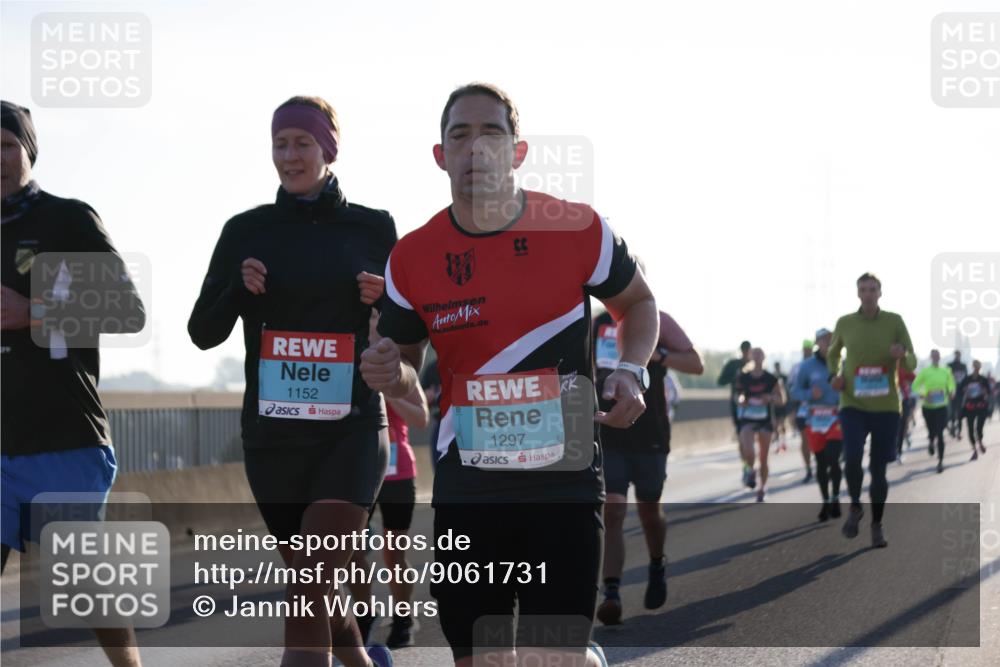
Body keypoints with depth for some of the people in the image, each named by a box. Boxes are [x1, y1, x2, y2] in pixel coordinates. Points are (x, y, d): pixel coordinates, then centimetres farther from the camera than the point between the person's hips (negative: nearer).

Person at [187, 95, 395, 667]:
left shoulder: (374, 228, 2)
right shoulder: (247, 230, 5)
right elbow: (204, 333, 6)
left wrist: (384, 298, -10)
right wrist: (238, 287, -12)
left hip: (351, 431, -3)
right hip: (273, 433, 3)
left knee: (306, 596, -16)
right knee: (310, 589, 14)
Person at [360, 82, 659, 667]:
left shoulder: (579, 231, -5)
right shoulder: (412, 258, -1)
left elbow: (637, 302, 13)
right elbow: (406, 369, 12)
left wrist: (631, 371, -5)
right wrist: (391, 375, -12)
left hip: (565, 479, -2)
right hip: (467, 482, 2)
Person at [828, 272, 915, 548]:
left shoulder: (894, 322, -2)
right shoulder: (845, 323, 1)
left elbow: (912, 363, 0)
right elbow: (833, 353, 20)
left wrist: (902, 355, -24)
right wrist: (835, 374, 0)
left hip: (885, 406, 0)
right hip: (853, 404, 0)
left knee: (878, 468, 4)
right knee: (852, 458, -21)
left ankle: (877, 525, 22)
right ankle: (855, 507, 6)